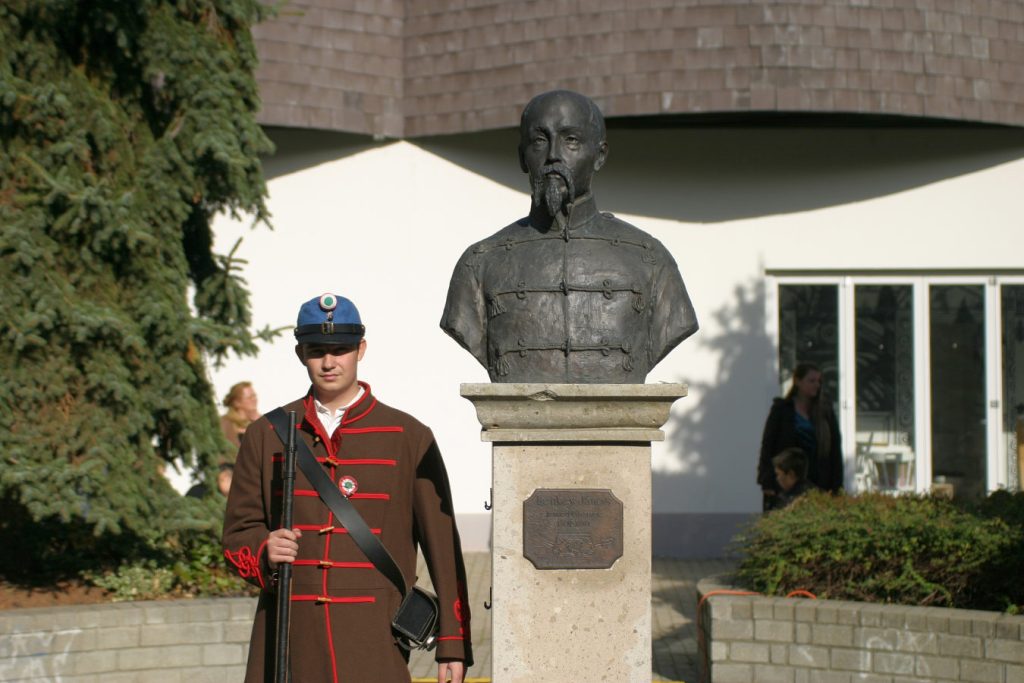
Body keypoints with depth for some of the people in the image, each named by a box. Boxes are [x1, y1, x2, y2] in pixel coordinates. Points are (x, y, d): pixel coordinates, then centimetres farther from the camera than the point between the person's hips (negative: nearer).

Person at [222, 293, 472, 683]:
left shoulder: (409, 438, 5)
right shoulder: (265, 436, 11)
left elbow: (444, 548, 3)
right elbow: (238, 531, 13)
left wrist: (454, 646, -1)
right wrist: (264, 552, -11)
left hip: (372, 640, -2)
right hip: (287, 634, 2)